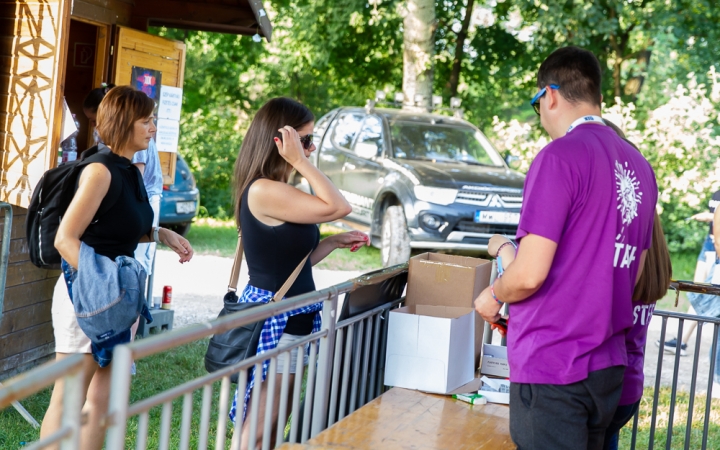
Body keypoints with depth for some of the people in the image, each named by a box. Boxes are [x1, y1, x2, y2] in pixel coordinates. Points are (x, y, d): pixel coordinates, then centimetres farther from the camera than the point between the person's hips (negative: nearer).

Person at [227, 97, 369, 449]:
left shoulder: (276, 192, 13)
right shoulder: (263, 191, -19)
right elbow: (338, 208, -20)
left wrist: (335, 242, 10)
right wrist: (299, 162, -18)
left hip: (289, 316, 10)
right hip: (273, 317, -10)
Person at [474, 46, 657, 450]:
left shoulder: (560, 156, -14)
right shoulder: (639, 166, 10)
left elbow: (530, 275, -19)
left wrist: (493, 296, 3)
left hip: (552, 363, -8)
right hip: (607, 367, 8)